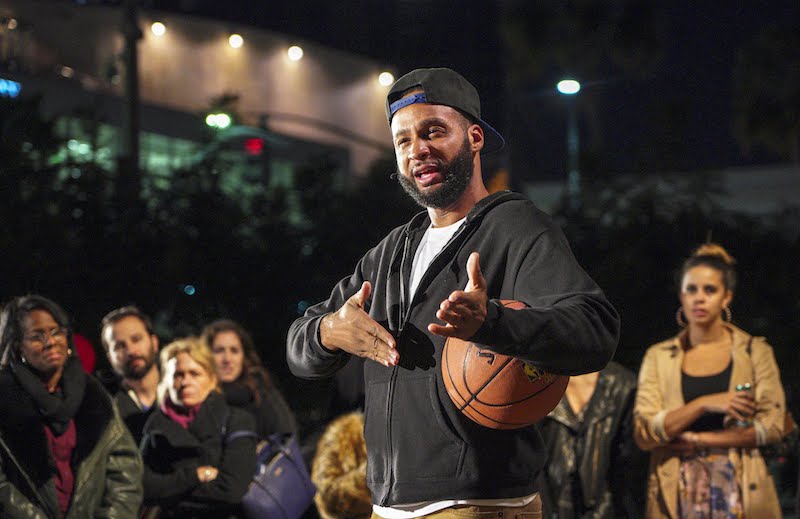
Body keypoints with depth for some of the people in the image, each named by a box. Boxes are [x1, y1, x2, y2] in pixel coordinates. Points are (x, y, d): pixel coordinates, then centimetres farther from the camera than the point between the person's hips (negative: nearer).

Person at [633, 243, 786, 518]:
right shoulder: (658, 356, 6)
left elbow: (772, 426, -5)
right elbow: (643, 433, -4)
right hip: (677, 493, 1)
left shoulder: (755, 351, 3)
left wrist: (697, 440, -9)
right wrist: (703, 404, -16)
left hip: (739, 488, -1)